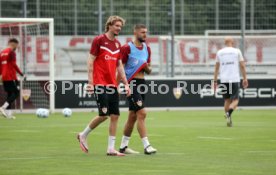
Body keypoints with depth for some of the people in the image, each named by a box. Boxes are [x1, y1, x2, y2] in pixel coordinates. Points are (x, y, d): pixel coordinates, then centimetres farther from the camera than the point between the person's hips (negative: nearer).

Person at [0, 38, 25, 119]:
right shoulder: (11, 52, -10)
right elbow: (14, 65, -17)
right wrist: (21, 74, -15)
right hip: (11, 77, -8)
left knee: (9, 94, 13)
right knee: (16, 93, -4)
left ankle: (8, 113, 5)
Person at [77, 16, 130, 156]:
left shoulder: (117, 44, 14)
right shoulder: (99, 40, -5)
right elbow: (90, 61, -7)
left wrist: (126, 83, 12)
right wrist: (90, 82, -13)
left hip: (112, 85, 7)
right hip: (100, 84, -7)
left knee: (115, 116, -1)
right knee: (104, 115, -11)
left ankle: (111, 149, 3)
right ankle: (83, 136, 11)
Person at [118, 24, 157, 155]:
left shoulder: (147, 48, 13)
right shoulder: (127, 48, -9)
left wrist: (147, 68, -4)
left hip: (142, 83, 8)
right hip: (131, 84, -8)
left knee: (132, 117, 12)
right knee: (142, 113, -16)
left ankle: (123, 146, 21)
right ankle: (146, 146, -17)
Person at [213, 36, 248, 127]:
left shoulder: (219, 52, 9)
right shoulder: (237, 51, 3)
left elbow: (216, 67, 10)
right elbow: (242, 66, 1)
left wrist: (215, 80, 14)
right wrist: (245, 79, 6)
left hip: (223, 80, 3)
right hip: (235, 79, -3)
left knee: (227, 100, 14)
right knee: (235, 100, 0)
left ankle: (228, 120, 8)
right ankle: (229, 113, -28)